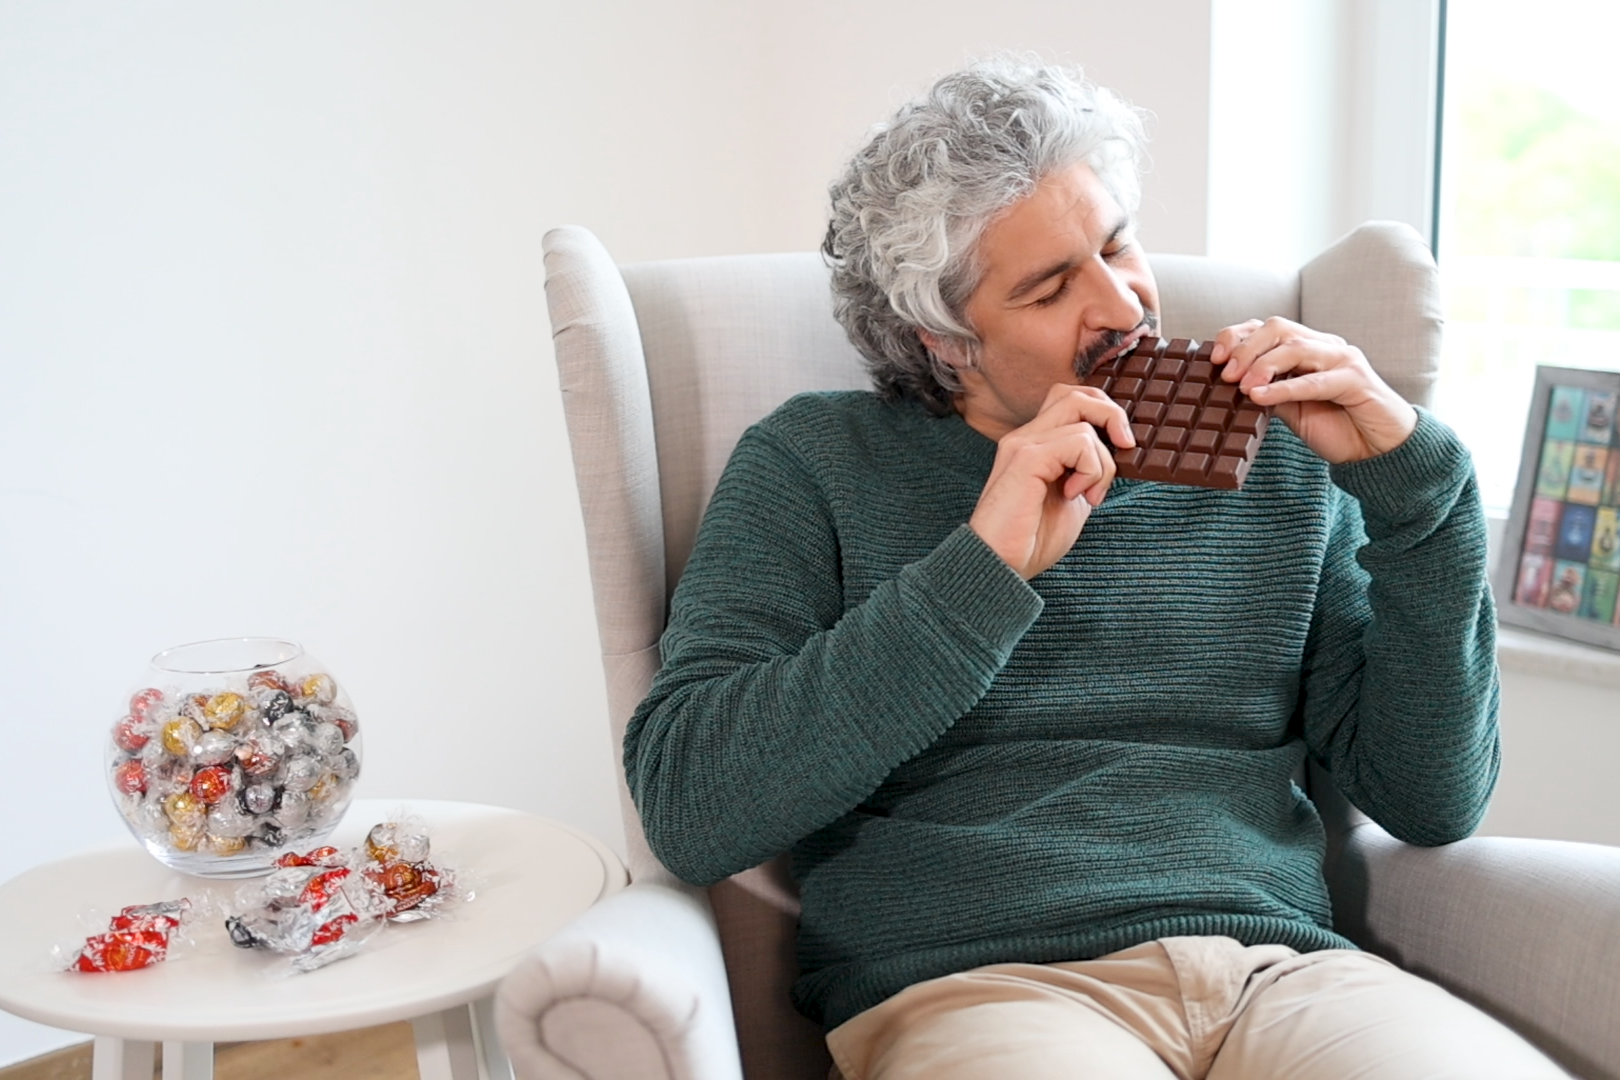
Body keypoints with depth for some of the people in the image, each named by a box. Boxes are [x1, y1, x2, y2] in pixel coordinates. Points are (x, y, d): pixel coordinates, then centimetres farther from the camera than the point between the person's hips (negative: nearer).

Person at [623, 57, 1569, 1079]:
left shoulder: (1276, 462, 15)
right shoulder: (815, 466, 6)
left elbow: (1432, 800, 11)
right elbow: (687, 806, -7)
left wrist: (1411, 476, 1)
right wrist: (984, 570, -13)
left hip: (1279, 965, 4)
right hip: (971, 984, -3)